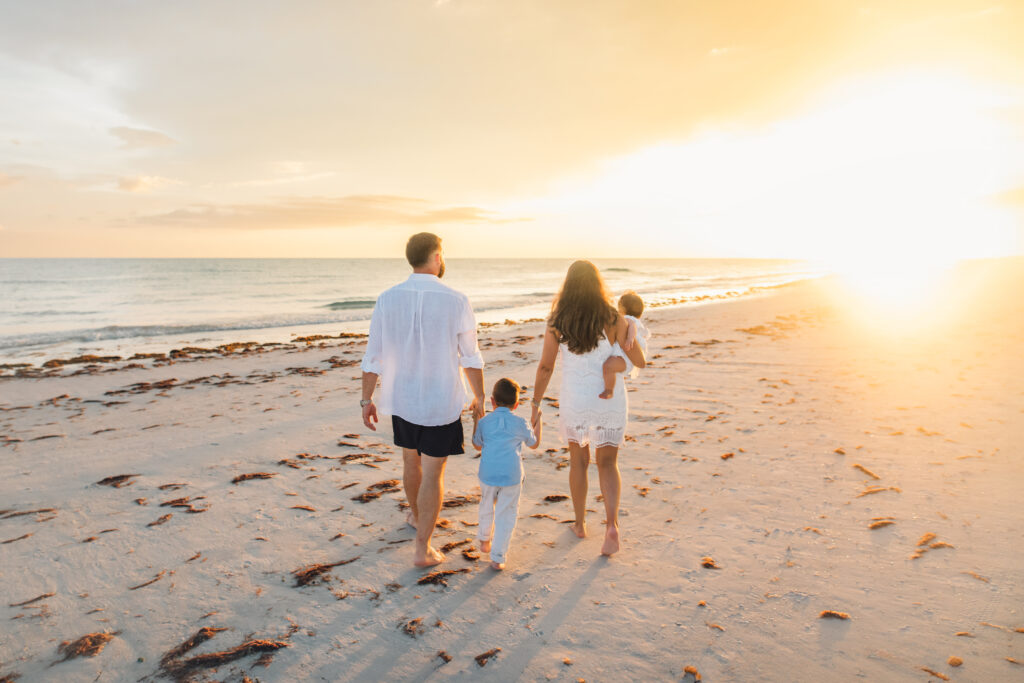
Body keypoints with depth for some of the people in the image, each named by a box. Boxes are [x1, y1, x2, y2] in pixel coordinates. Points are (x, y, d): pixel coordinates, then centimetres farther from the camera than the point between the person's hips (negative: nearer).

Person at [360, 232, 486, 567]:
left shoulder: (387, 299, -7)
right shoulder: (456, 301, -14)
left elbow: (373, 357, -2)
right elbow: (471, 358, -5)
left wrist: (366, 400, 9)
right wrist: (479, 397, 8)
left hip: (401, 400, 4)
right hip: (442, 403, -3)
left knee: (411, 459, 24)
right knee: (432, 474, 6)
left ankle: (416, 516, 47)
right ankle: (423, 549, 11)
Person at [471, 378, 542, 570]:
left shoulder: (484, 422, -1)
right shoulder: (520, 424, -3)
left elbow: (478, 445, 15)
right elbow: (534, 443, 13)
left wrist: (475, 421, 24)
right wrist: (537, 422, 27)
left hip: (488, 475, 2)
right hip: (512, 477, -2)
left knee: (486, 509, 24)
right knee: (506, 515, 5)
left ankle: (484, 540, 46)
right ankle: (498, 557, 4)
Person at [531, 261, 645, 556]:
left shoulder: (557, 323, -7)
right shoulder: (613, 319, -10)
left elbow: (545, 367, -4)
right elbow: (639, 361, -5)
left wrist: (536, 403, 7)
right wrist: (634, 337, 15)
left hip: (574, 401, 1)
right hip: (610, 401, -1)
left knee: (578, 460, 19)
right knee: (607, 463, 12)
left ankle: (580, 523, 31)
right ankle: (612, 524, -7)